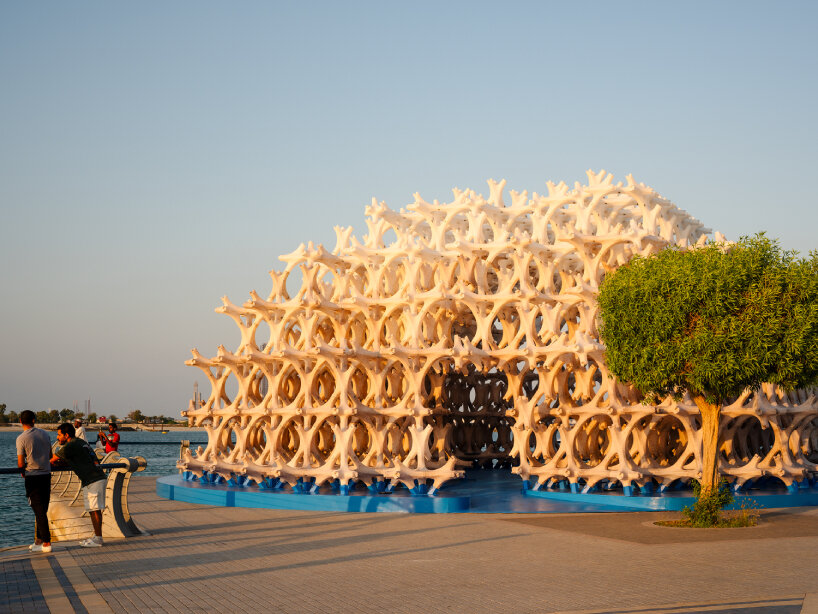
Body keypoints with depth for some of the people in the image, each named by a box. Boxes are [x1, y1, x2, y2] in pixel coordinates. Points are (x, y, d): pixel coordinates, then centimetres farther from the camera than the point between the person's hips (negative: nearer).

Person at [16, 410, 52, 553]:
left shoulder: (21, 439, -11)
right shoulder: (44, 434, 6)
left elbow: (21, 463, -10)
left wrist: (23, 472, 11)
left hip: (32, 477, -5)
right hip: (46, 475, 5)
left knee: (39, 511, -4)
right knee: (42, 510, 14)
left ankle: (46, 543, -5)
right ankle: (39, 540, 21)